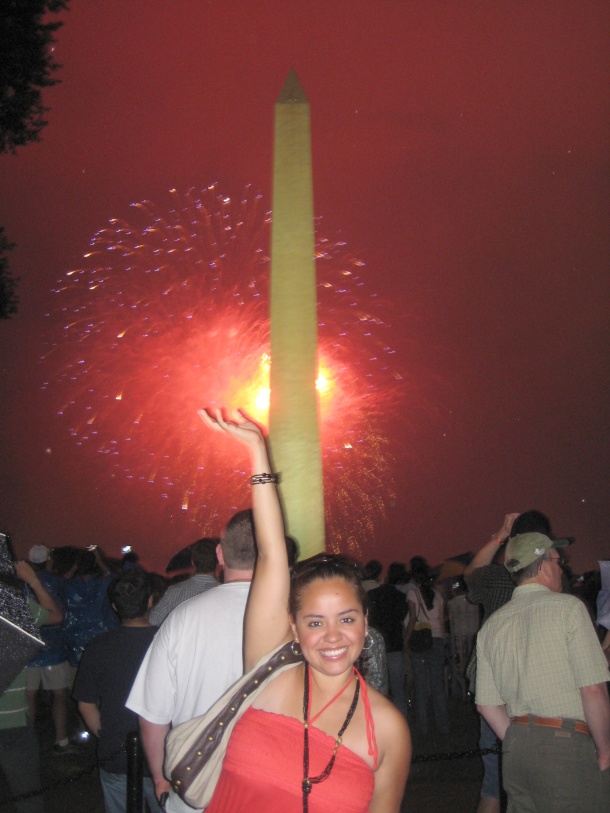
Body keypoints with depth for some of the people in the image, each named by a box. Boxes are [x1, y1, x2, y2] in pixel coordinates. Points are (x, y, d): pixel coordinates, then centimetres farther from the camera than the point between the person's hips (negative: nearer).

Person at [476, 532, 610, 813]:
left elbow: (487, 705, 10)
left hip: (515, 747, 6)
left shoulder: (491, 625, 10)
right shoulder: (567, 607, -7)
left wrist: (517, 744, 16)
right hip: (566, 745, -6)